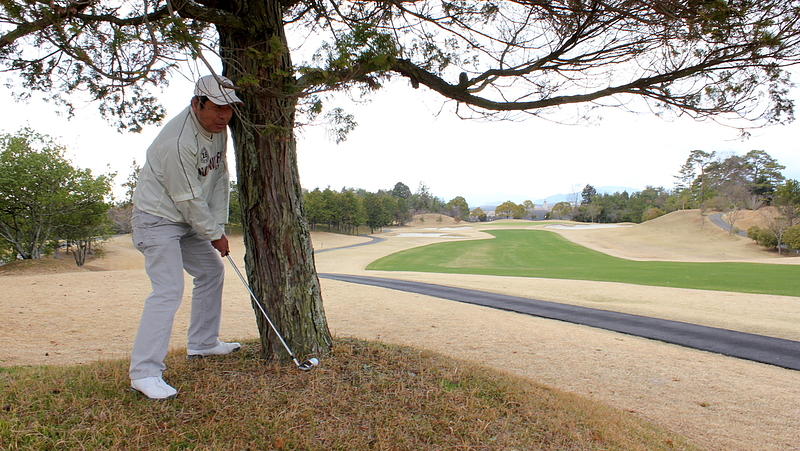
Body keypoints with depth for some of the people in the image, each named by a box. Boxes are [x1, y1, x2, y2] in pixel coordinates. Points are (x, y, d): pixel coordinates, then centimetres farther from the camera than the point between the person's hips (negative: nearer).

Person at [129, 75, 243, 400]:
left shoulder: (218, 128, -1)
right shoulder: (178, 141, -29)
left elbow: (220, 177, 3)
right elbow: (189, 200, -24)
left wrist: (219, 224, -2)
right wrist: (215, 234, -12)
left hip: (188, 220, 10)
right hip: (157, 219, -9)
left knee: (212, 271, 16)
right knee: (168, 290, -17)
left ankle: (203, 343, 30)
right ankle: (144, 372, -11)